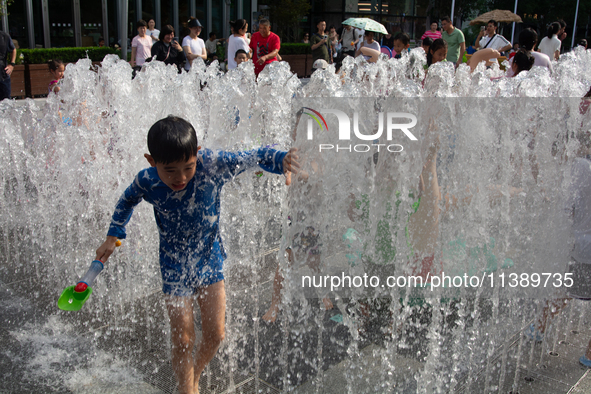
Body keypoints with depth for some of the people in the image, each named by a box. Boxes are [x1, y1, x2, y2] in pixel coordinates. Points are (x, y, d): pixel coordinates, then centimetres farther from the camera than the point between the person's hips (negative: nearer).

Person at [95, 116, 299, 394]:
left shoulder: (212, 165, -23)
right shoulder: (146, 181, -17)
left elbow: (257, 157, -16)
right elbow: (127, 201, 7)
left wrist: (283, 159, -34)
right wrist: (112, 237, 3)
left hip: (210, 258, 1)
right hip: (174, 266, 0)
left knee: (215, 334, 4)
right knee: (182, 340, -1)